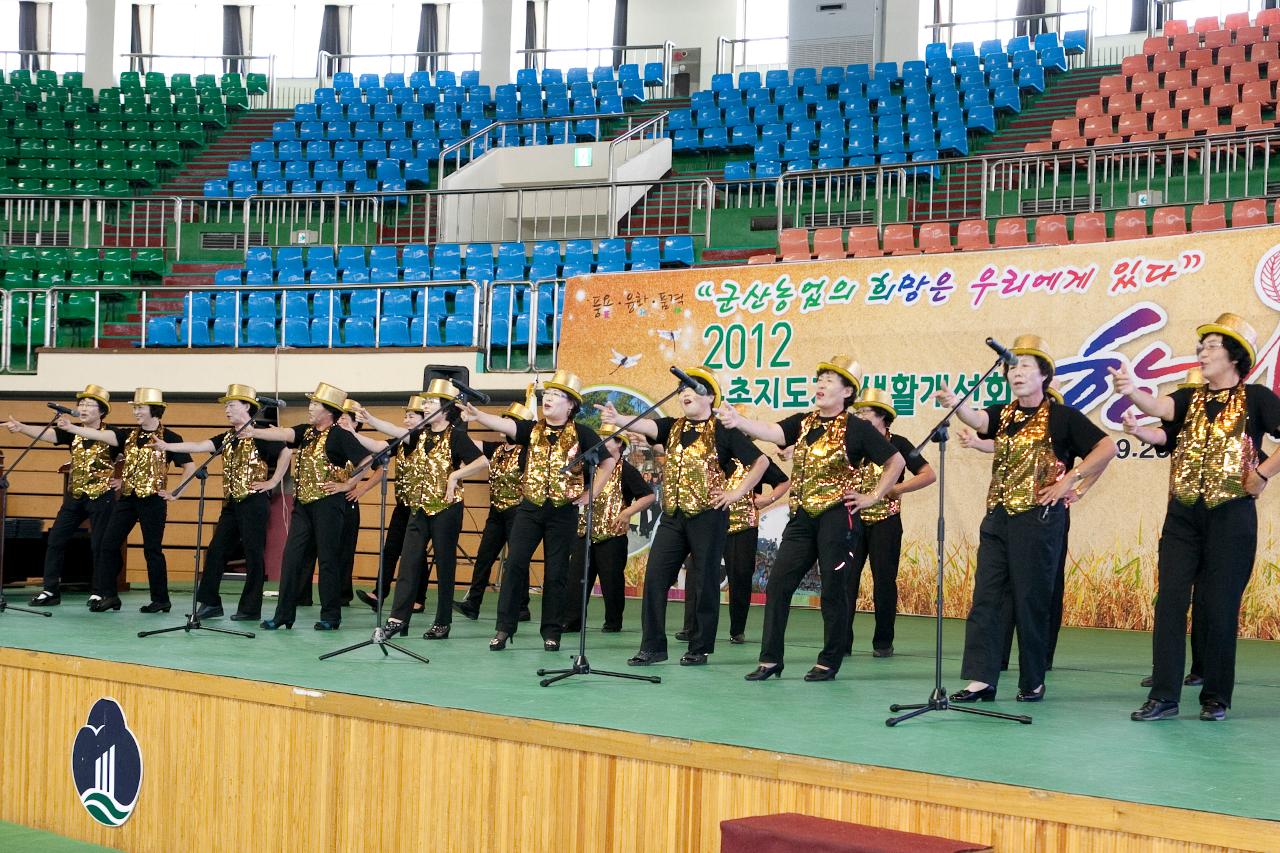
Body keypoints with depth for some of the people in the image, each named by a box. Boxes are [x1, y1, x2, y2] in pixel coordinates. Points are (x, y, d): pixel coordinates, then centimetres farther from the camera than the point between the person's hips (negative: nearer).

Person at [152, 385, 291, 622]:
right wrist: (167, 446, -2)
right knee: (216, 550, 5)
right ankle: (209, 602, 10)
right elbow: (200, 446, 5)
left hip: (254, 502, -8)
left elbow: (286, 452, -18)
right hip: (232, 503, 8)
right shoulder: (228, 438, 14)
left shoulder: (258, 435, -8)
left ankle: (251, 609, 2)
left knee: (253, 554, -3)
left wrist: (272, 482, -16)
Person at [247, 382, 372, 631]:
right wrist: (254, 432, -20)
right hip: (303, 503, 7)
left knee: (328, 559, -1)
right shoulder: (306, 432, 12)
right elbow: (283, 434, -4)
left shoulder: (340, 436, -8)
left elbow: (366, 460, -14)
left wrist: (348, 484, -11)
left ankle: (330, 616, 5)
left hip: (328, 502, -7)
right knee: (292, 557, 4)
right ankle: (283, 615, 6)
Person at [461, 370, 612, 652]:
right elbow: (504, 424, -14)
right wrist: (478, 416, -33)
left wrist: (589, 494, -1)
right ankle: (504, 627, -2)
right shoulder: (531, 429, 4)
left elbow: (608, 462, 3)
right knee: (514, 564, -6)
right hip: (530, 508, 2)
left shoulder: (581, 434, -2)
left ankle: (551, 632, 10)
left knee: (555, 572, 2)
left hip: (563, 511, -2)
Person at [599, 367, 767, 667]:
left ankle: (700, 649, 10)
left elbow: (761, 461, -2)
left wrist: (738, 492, -6)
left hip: (708, 516, -5)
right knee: (654, 578, -2)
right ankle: (652, 647, 3)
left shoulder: (723, 431, -3)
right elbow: (645, 426, -11)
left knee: (706, 582, 1)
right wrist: (618, 420, -30)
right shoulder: (673, 427, 10)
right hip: (673, 516, 5)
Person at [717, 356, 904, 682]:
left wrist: (873, 497, -3)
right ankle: (770, 659, 6)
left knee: (833, 591, 1)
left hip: (838, 517, -5)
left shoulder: (857, 428, -4)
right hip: (803, 517, 5)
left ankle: (829, 663, 11)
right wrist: (737, 421, -26)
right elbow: (771, 432, -9)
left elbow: (896, 461, 1)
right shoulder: (803, 423, 10)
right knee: (777, 585, 0)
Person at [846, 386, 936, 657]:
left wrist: (896, 489, -13)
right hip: (854, 520, 3)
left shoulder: (898, 444, 0)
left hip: (885, 521, -3)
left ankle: (883, 642, 8)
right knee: (846, 579, -4)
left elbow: (929, 475, -4)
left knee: (884, 581, 0)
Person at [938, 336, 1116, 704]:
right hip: (998, 516, 6)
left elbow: (1107, 448, -7)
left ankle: (1033, 682, 9)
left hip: (1039, 518, -5)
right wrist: (955, 404, -32)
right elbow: (977, 420, -10)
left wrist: (1070, 481, -10)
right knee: (985, 598, -1)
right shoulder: (1004, 414, 12)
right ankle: (981, 679, -2)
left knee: (1031, 602, -1)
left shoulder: (1062, 417, -2)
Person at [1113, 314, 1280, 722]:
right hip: (1183, 513, 4)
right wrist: (1132, 392, -30)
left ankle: (1216, 697, 9)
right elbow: (1157, 407, -10)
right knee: (1169, 601, -3)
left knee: (1219, 607, 0)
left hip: (1231, 514, -4)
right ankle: (1163, 696, -1)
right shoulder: (1190, 398, 11)